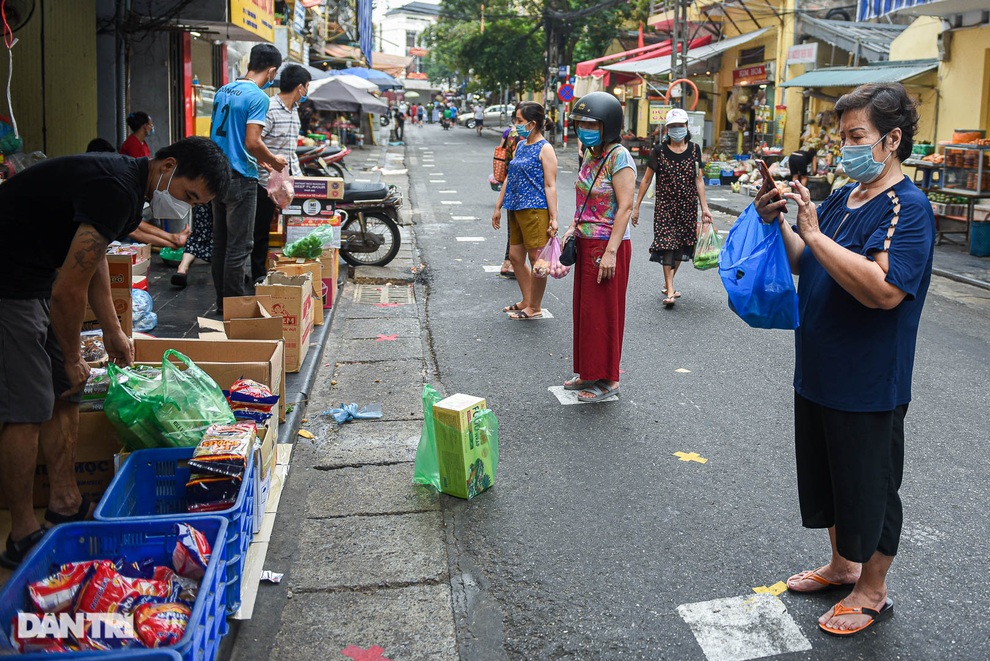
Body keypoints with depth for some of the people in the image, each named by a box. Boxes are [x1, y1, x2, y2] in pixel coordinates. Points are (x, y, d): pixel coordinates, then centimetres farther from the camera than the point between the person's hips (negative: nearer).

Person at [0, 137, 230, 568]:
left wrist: (113, 331, 22)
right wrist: (73, 359, -7)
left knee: (65, 394, 13)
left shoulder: (126, 182, 7)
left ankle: (65, 505, 25)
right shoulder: (115, 192, -25)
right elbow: (68, 292, -22)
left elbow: (93, 257, 21)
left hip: (36, 282, 10)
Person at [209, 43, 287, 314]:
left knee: (220, 241, 13)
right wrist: (273, 160, -3)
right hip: (240, 178, -8)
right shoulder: (258, 97, -13)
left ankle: (222, 300, 21)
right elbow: (252, 142, -21)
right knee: (239, 245, -2)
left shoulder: (223, 90, 12)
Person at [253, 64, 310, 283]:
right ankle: (258, 274, 12)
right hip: (266, 182, -8)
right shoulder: (269, 109, -15)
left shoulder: (294, 111, 15)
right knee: (262, 230, 2)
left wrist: (299, 176, 16)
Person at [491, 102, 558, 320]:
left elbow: (550, 186, -12)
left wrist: (553, 218, -16)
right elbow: (509, 178, 20)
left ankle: (535, 307, 9)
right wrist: (498, 207, 20)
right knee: (515, 257, 12)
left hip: (535, 210, -9)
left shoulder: (545, 149, -9)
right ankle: (527, 301, 26)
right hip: (516, 210, 9)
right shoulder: (520, 146, 16)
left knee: (536, 259, -1)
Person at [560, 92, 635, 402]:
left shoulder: (619, 157, -15)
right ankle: (588, 372, 28)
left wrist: (611, 252, -24)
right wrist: (572, 228, 9)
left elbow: (625, 207, -20)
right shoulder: (590, 156, 11)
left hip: (607, 247, -9)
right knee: (585, 309, 15)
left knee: (602, 313, 0)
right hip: (586, 245, 9)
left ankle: (607, 380, 12)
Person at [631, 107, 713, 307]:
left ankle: (668, 283, 25)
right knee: (666, 243, -9)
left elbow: (699, 179, 5)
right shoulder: (659, 151, -3)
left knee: (681, 245, 8)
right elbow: (647, 179, 1)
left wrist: (704, 207, 0)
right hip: (665, 205, -3)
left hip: (688, 206, 3)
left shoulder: (694, 150, 3)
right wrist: (636, 206, 1)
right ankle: (670, 290, -10)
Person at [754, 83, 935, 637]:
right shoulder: (843, 197, 8)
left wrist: (815, 232, -30)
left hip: (869, 383, -8)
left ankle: (873, 592, 26)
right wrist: (780, 224, -4)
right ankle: (843, 565, 41)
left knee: (869, 486, 7)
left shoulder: (908, 208, -18)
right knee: (827, 475, 21)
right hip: (820, 372, 9)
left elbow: (883, 290, -32)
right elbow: (804, 264, 14)